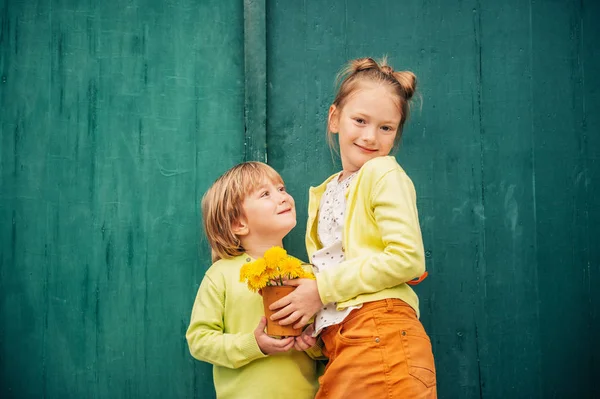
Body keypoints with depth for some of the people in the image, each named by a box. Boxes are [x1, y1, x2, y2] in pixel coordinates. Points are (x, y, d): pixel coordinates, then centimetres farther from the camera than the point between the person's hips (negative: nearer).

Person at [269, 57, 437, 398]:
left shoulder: (385, 174, -5)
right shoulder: (325, 192, 17)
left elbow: (407, 258, -15)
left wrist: (323, 289, -11)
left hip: (381, 338, -6)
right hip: (337, 343, 7)